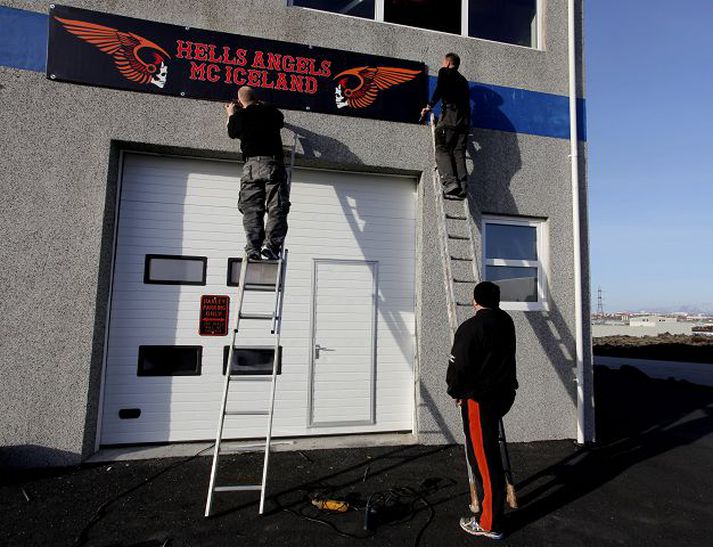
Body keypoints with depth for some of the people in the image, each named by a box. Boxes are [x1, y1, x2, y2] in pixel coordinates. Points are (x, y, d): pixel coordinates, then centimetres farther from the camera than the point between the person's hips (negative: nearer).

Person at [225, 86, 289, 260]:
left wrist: (231, 114, 50)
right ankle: (271, 245, -17)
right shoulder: (271, 112, 14)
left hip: (251, 164, 0)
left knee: (251, 210, -1)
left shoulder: (239, 116, 12)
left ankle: (253, 248, -12)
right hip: (273, 163, 0)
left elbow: (231, 132, 32)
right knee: (276, 208, -4)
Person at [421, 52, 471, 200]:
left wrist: (430, 106, -6)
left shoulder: (445, 72, 12)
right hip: (464, 121, 6)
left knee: (442, 150, -8)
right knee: (459, 153, 1)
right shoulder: (463, 80, 32)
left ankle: (450, 183, -26)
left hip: (450, 116, -6)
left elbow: (440, 89, -6)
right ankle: (462, 187, -13)